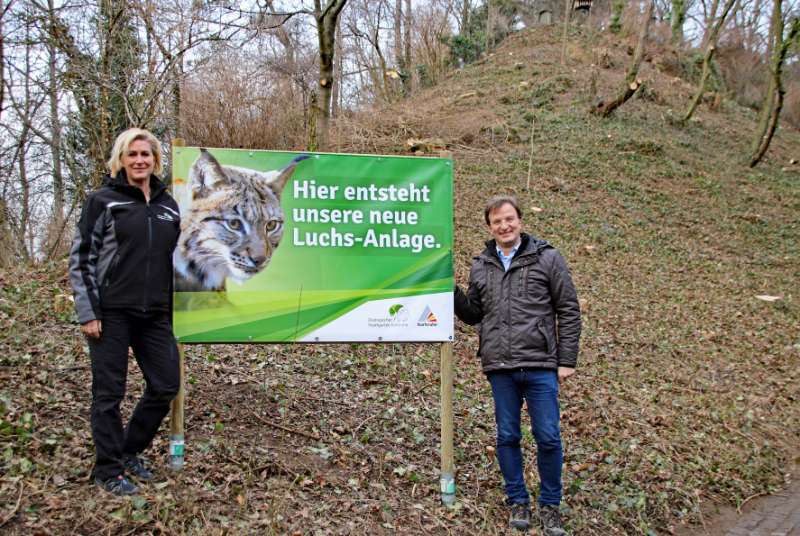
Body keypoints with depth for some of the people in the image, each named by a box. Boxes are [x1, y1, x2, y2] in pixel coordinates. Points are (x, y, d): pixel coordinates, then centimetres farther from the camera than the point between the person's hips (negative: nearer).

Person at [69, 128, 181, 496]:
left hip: (155, 315, 5)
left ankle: (130, 451, 28)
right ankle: (108, 470, 18)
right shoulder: (102, 201, -2)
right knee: (109, 392, 2)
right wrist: (87, 312, -11)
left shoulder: (168, 205, 11)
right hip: (111, 313, -5)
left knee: (166, 385, 6)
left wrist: (174, 310, 14)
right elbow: (81, 258, -5)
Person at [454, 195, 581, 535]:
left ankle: (550, 505, 20)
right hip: (500, 367, 3)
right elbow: (473, 314, 17)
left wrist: (567, 360, -4)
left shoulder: (547, 258, 0)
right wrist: (452, 293, -1)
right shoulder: (480, 266, 10)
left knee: (548, 437, 2)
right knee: (507, 436, 10)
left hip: (540, 366, -3)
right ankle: (518, 500, 27)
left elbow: (569, 312, 0)